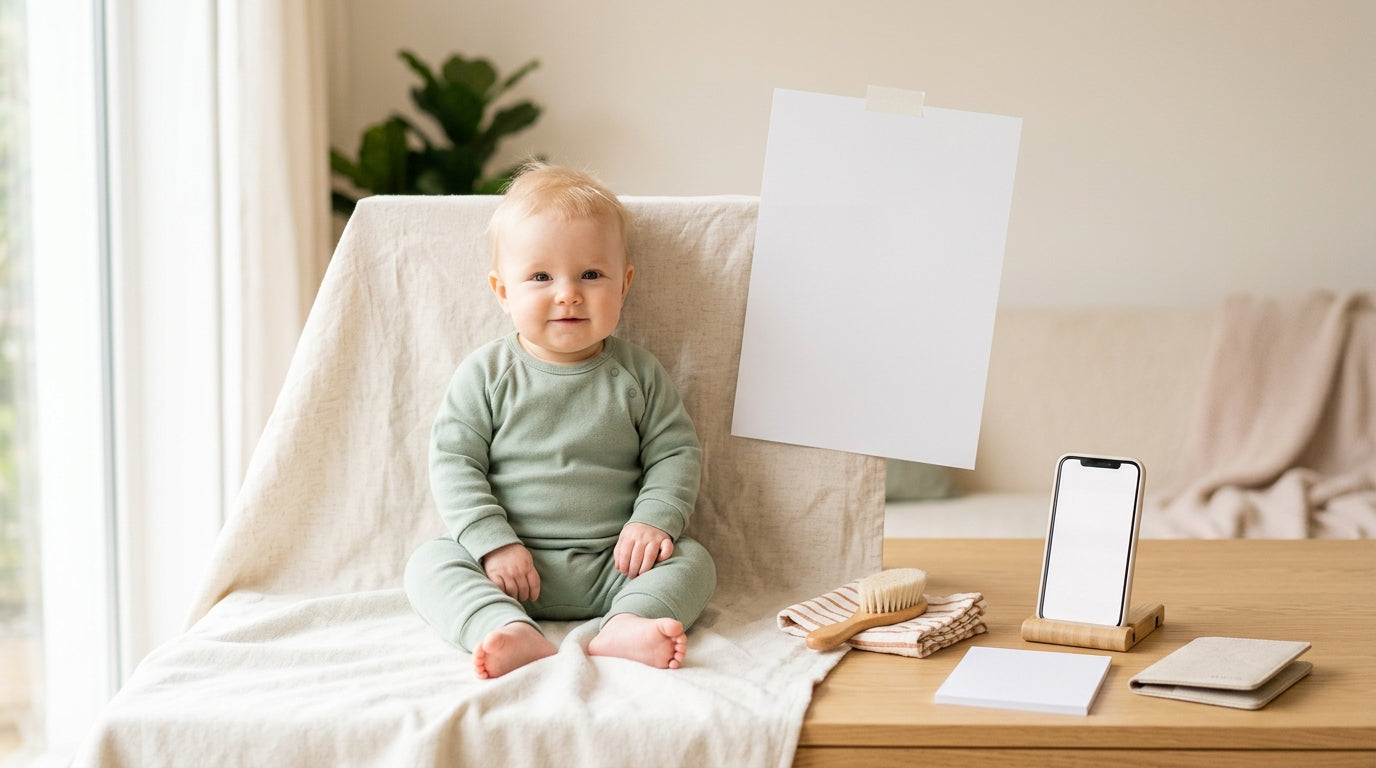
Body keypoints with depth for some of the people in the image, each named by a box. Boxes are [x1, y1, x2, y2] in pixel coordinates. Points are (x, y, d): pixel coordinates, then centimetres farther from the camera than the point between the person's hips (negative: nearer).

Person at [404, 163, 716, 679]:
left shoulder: (637, 374, 4)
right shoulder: (486, 373, 0)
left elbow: (676, 452, 5)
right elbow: (453, 463, -3)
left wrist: (654, 519, -13)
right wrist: (493, 542, -15)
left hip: (610, 567, 1)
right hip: (507, 566, -1)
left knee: (691, 561, -20)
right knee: (430, 564, -24)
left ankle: (626, 625, -44)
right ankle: (513, 634, -48)